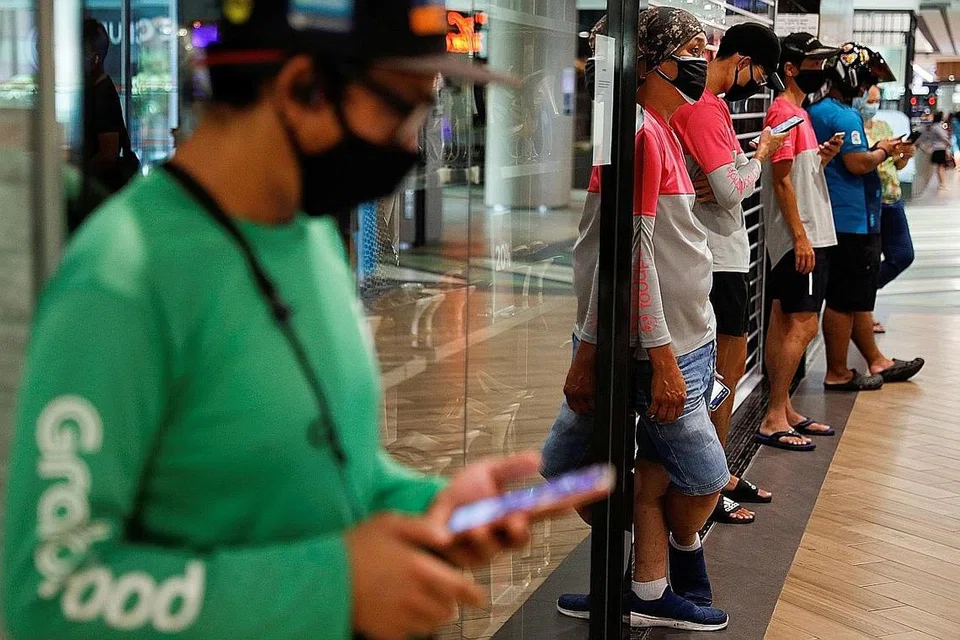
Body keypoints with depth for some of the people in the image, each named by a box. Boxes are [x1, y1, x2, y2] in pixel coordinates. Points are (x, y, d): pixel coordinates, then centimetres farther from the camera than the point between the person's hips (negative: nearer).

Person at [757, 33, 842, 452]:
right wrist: (801, 237, -20)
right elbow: (781, 181, -18)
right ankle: (774, 420, -8)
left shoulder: (798, 111, 17)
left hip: (806, 236, 10)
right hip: (799, 237, -10)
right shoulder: (784, 111, -13)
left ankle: (783, 410, 17)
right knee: (803, 326, -10)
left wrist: (823, 156, 0)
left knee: (783, 323, 11)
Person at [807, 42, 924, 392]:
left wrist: (878, 149, 15)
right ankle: (838, 373, 7)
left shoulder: (816, 111, 14)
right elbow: (857, 163, -24)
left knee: (856, 296, 18)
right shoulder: (843, 115, -17)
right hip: (852, 220, -11)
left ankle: (876, 362, 29)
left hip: (843, 218, 11)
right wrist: (882, 152, -6)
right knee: (844, 300, -1)